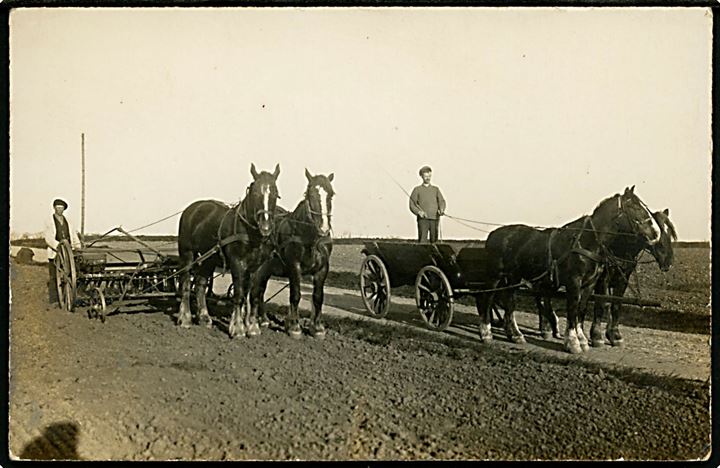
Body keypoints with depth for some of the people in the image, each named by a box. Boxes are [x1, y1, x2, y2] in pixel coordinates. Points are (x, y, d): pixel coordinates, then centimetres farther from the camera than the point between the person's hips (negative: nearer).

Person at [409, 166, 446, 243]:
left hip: (434, 218, 3)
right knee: (422, 240, -12)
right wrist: (419, 212, -14)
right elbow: (412, 205, 5)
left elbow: (442, 201, 8)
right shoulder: (417, 190, 10)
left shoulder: (436, 189, 18)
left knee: (434, 240, 2)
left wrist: (441, 210, -14)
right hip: (423, 219, -3)